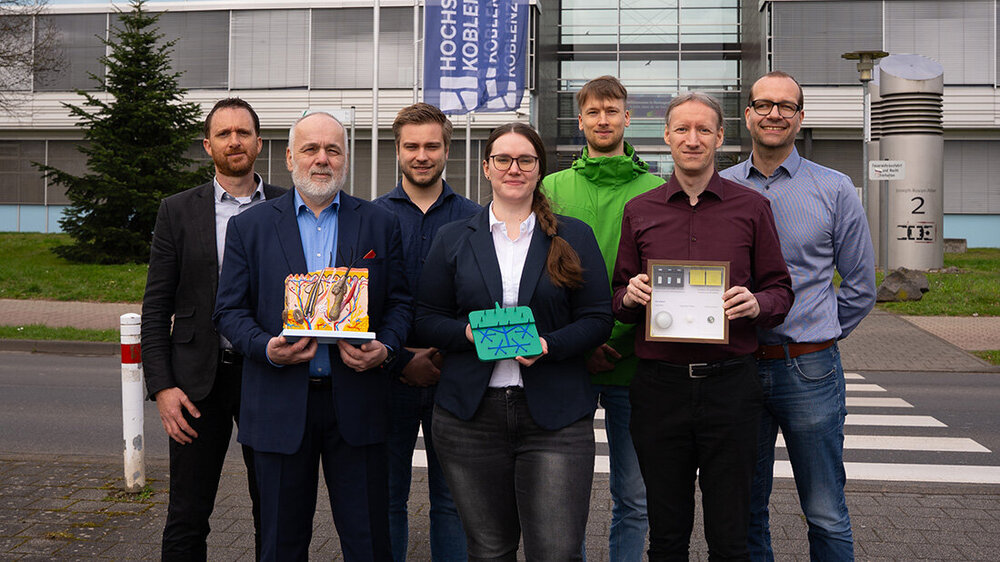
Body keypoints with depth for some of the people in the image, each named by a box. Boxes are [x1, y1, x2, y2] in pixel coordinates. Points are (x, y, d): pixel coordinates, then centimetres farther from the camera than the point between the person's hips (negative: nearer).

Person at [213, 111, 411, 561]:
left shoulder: (381, 225, 7)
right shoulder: (249, 227, 6)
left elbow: (400, 302, 8)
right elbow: (230, 310, 4)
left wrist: (385, 348, -11)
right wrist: (266, 348, -15)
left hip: (356, 401, 0)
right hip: (281, 402, 0)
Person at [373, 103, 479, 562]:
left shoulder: (473, 219, 5)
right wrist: (402, 361, -9)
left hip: (454, 377, 0)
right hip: (390, 375, 0)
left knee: (452, 499, 8)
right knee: (387, 497, 8)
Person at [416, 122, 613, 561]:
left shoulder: (574, 237, 8)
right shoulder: (453, 239, 11)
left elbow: (598, 320, 3)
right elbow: (427, 319, 8)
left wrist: (548, 345, -15)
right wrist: (468, 332, -12)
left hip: (555, 416, -1)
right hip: (469, 416, 1)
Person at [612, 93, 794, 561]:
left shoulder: (751, 207, 6)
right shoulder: (639, 211, 9)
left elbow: (780, 290, 8)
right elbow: (617, 299, 14)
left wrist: (756, 303, -13)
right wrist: (630, 297, -9)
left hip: (731, 385, -1)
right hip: (659, 385, 1)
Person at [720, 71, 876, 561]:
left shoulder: (834, 190, 1)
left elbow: (859, 286, 6)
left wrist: (816, 340, 5)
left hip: (809, 371, -2)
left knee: (826, 515, 6)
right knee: (745, 510, 13)